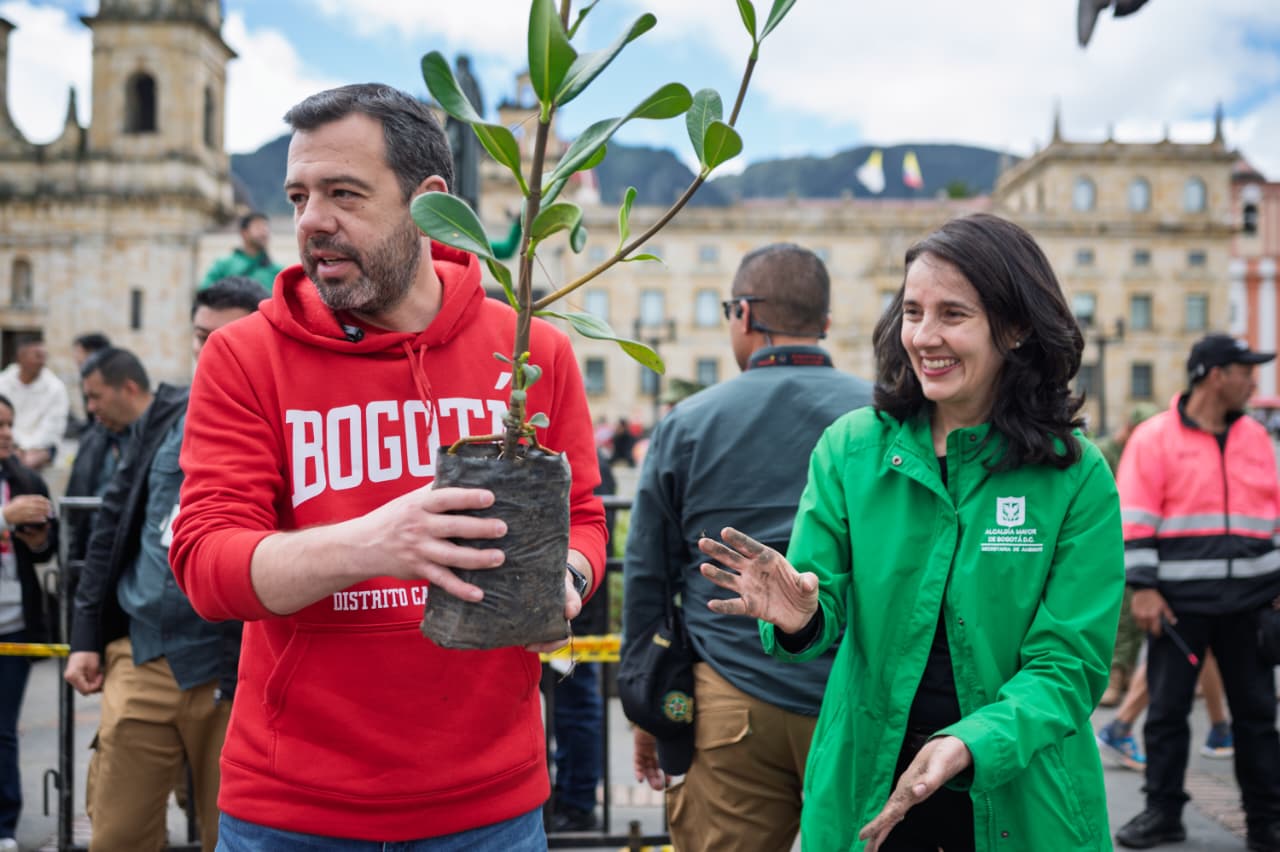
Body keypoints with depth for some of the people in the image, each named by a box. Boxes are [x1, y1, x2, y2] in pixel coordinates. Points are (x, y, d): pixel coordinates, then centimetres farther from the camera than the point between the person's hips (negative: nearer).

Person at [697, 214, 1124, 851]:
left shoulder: (1076, 476, -9)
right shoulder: (849, 448, -4)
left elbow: (1068, 663, -11)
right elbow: (825, 597, -6)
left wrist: (968, 746, -27)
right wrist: (800, 618, -29)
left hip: (1019, 795, -1)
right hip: (866, 782, 1)